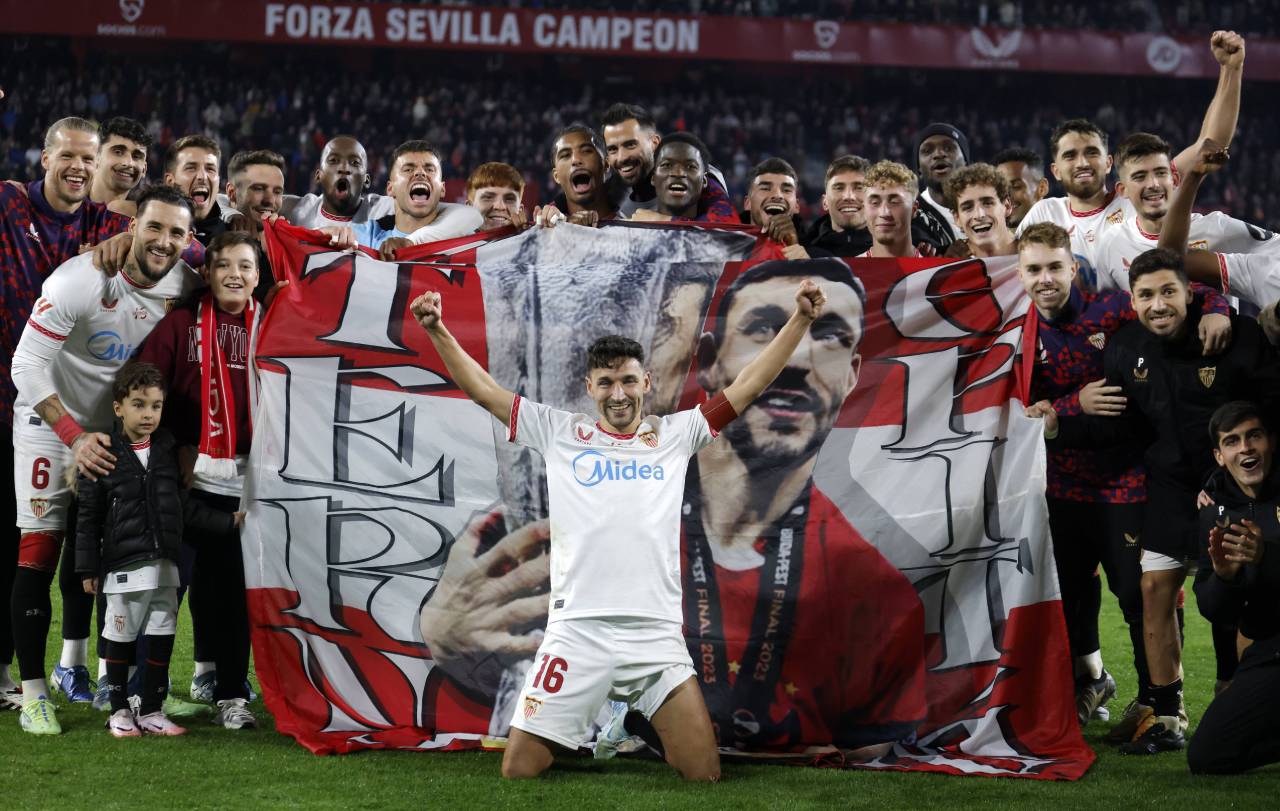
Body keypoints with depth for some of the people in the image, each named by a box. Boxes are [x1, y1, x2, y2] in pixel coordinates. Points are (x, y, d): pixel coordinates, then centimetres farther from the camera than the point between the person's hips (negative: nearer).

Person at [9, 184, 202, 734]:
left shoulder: (185, 288, -10)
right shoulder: (80, 280, -25)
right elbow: (28, 365, -25)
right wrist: (75, 435, -30)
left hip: (120, 427, 5)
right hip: (51, 420, -5)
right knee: (40, 554, -9)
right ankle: (32, 691, -5)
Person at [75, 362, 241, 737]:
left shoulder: (168, 451, 9)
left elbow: (183, 507, 16)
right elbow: (88, 518, -3)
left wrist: (227, 520, 11)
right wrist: (88, 568, -4)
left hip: (165, 565, 4)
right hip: (123, 565, -4)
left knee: (162, 639, 6)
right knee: (121, 639, 4)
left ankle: (152, 711, 16)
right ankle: (120, 711, 16)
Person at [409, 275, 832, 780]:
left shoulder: (675, 435, 12)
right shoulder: (560, 434, 10)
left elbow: (747, 385, 10)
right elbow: (483, 390, 9)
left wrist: (801, 319, 3)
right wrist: (437, 331, -2)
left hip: (657, 637, 1)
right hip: (576, 634, 0)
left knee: (704, 774, -5)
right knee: (519, 772, -4)